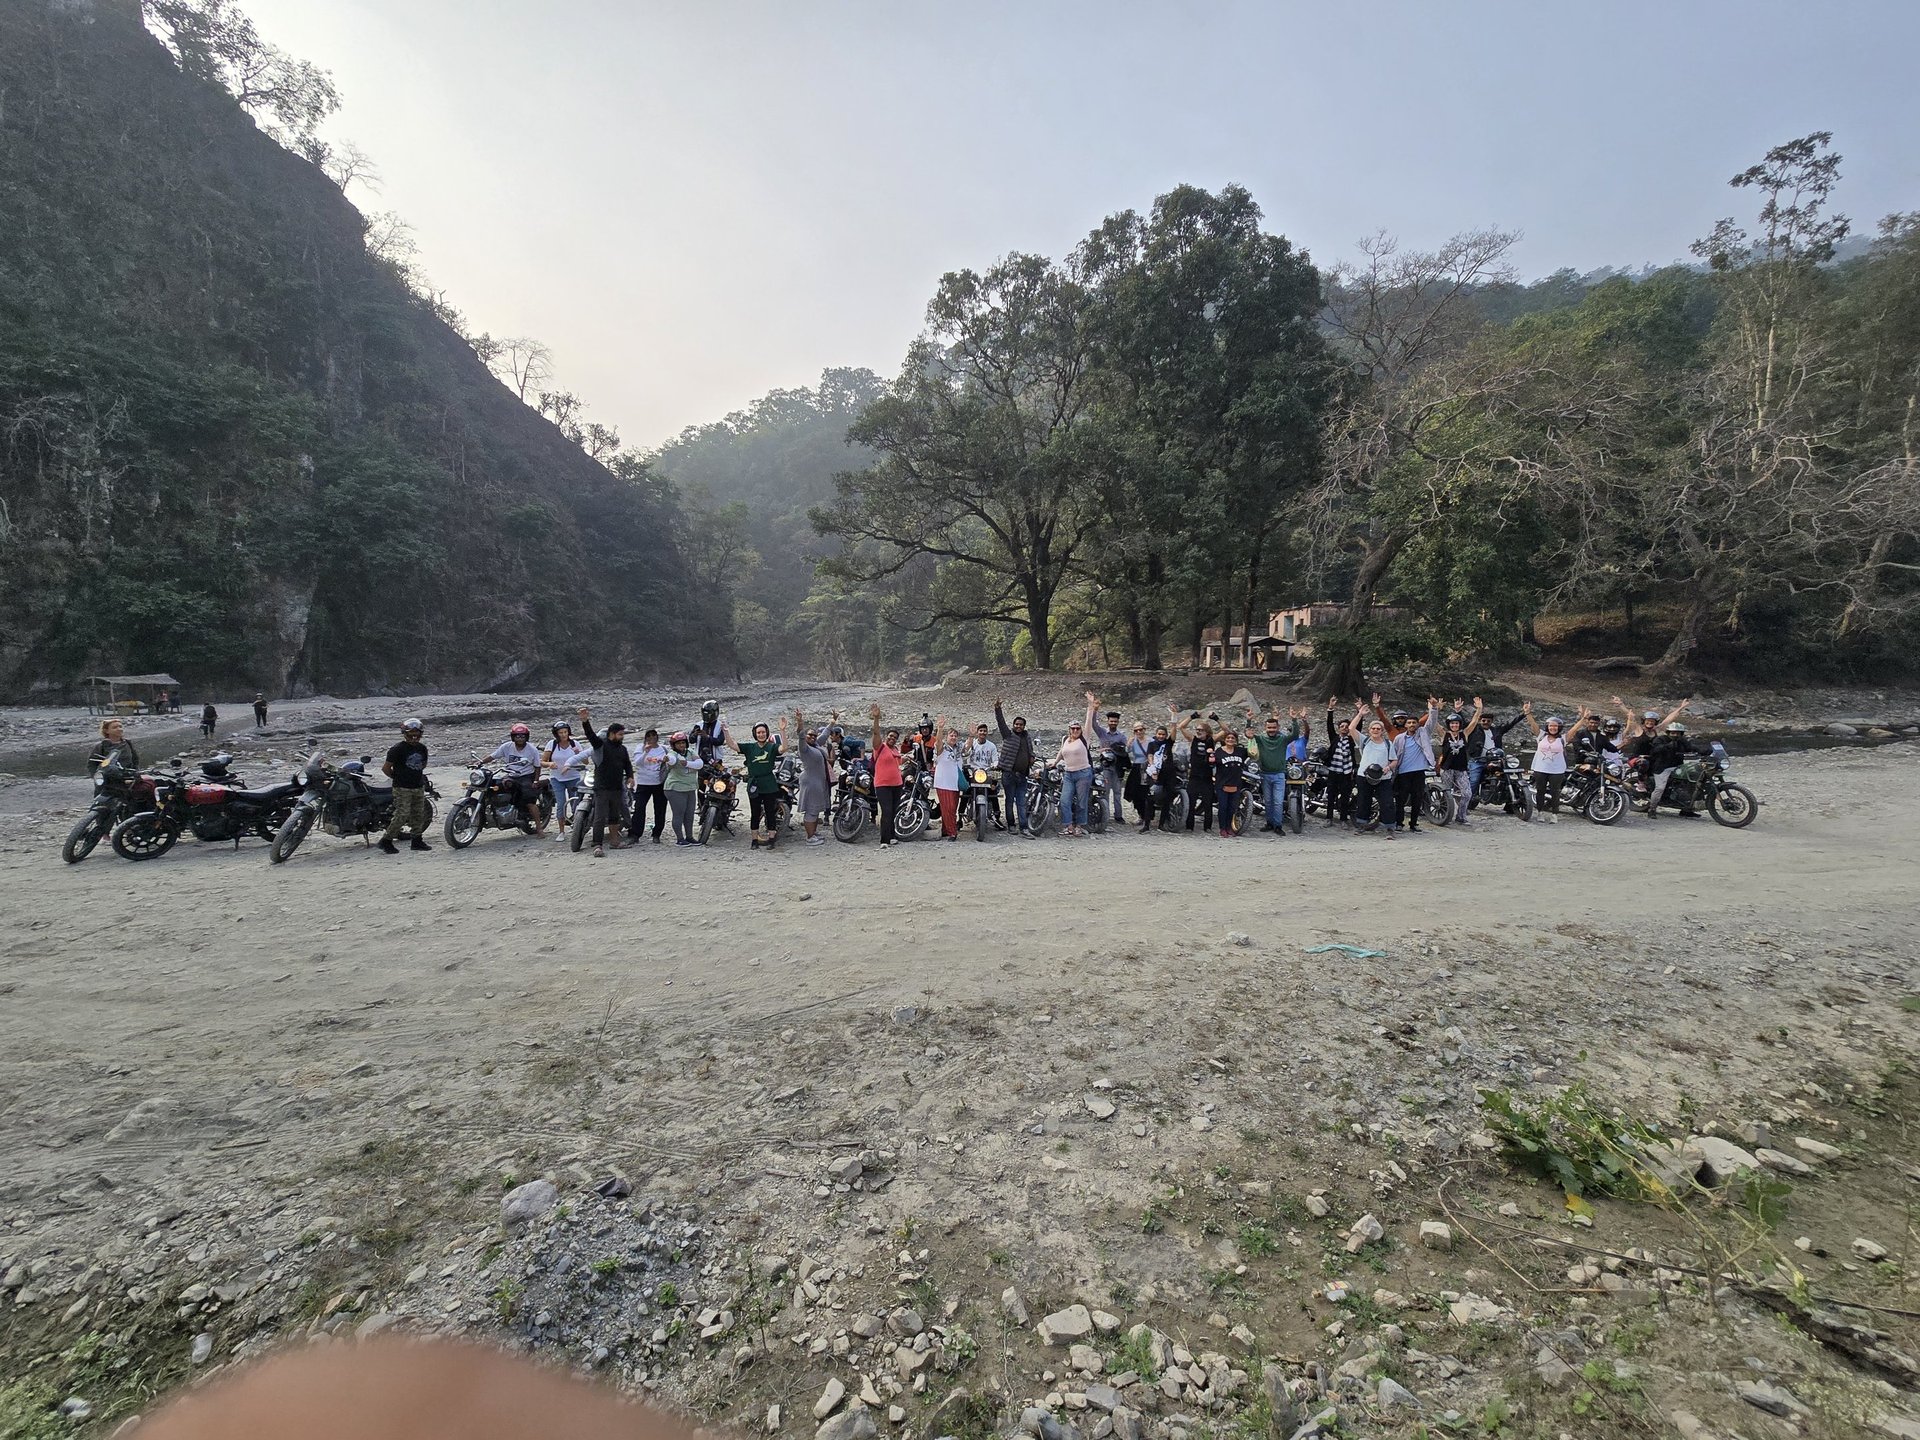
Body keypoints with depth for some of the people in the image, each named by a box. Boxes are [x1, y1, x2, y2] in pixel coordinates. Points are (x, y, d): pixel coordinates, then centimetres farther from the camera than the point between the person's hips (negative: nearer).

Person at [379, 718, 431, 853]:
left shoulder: (422, 748, 8)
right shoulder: (398, 749, -12)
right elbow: (386, 768, -9)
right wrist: (397, 777, 2)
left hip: (419, 787, 7)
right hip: (402, 788, -7)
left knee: (419, 815, 10)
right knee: (402, 815, -11)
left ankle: (417, 840, 20)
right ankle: (386, 840, 1)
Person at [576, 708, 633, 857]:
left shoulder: (622, 748, 14)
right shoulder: (600, 743, -5)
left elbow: (628, 764, 24)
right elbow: (590, 734, -23)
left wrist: (630, 776, 5)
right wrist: (585, 721, -41)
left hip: (617, 788, 6)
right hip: (601, 789, -6)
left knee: (614, 816, 18)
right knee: (600, 818, -9)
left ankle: (616, 840, 29)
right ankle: (598, 845, -9)